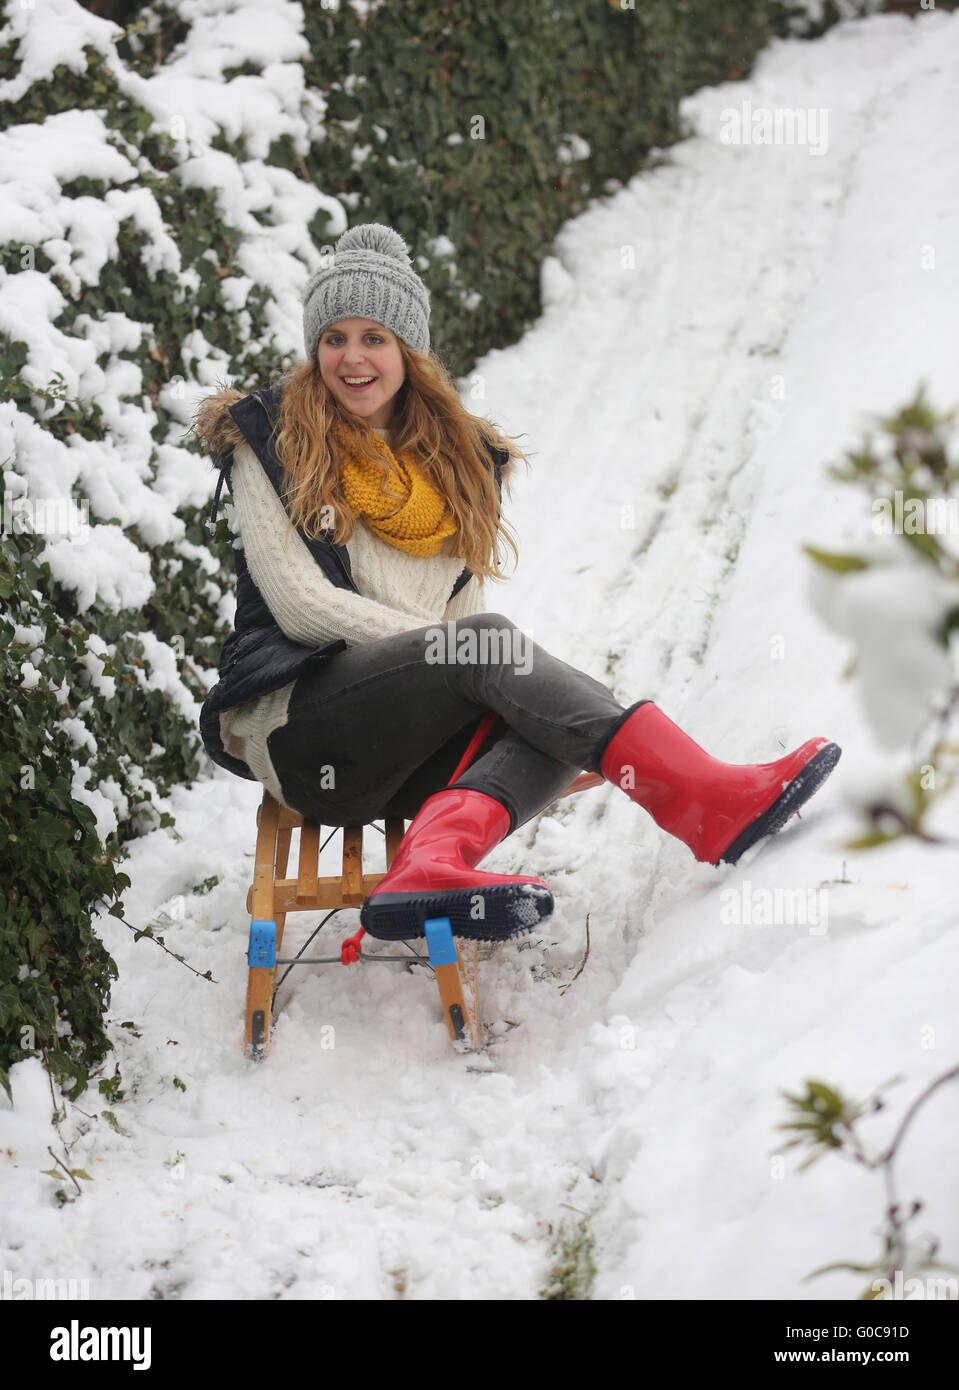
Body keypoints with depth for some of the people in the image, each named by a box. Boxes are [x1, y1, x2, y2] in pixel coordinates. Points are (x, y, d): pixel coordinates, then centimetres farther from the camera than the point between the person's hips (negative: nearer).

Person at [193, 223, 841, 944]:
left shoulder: (460, 456, 20)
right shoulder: (266, 436, 6)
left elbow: (465, 603, 16)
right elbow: (300, 604, -5)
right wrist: (454, 644, -13)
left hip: (415, 747, 5)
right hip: (296, 722, -4)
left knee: (548, 729, -28)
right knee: (489, 645, -30)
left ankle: (431, 864, -58)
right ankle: (703, 800, -43)